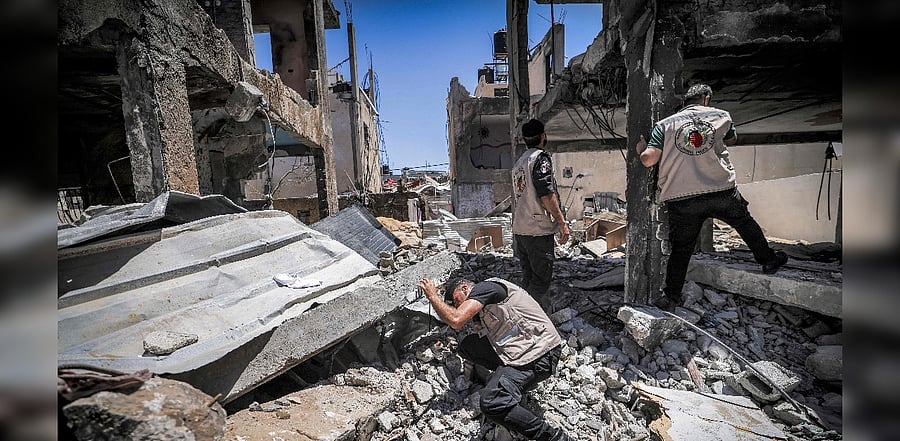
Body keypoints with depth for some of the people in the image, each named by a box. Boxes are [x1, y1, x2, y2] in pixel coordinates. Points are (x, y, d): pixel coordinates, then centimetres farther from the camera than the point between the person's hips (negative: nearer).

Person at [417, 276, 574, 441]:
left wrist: (433, 296, -6)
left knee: (492, 403, -25)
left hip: (540, 355, -10)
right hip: (517, 352, 10)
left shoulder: (486, 287, -9)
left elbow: (456, 321, -19)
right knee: (467, 346, 7)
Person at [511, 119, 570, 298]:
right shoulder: (541, 157, -8)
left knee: (528, 279, 15)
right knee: (541, 280, -2)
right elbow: (547, 194, -17)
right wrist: (562, 222, -12)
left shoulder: (519, 162, 18)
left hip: (519, 229, 8)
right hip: (538, 230, -8)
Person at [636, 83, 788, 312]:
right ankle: (769, 260, 49)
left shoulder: (665, 124, 4)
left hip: (681, 199, -1)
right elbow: (732, 140, 31)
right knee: (746, 223, 29)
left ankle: (671, 297, 12)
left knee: (681, 249, 9)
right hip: (722, 192, 1)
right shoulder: (721, 116, 11)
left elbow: (648, 160, -7)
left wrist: (640, 149, 14)